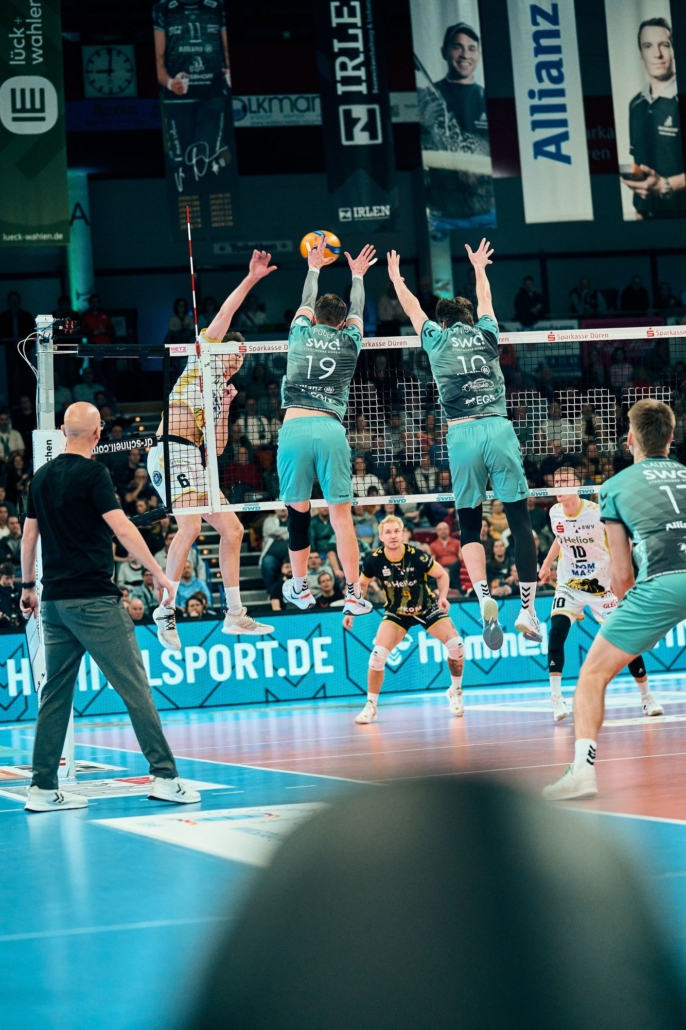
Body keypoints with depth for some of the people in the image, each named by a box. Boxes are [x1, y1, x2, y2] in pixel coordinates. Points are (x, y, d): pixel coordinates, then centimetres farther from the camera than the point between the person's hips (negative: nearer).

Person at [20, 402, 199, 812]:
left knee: (56, 692, 10)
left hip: (54, 600, 7)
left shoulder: (42, 476, 12)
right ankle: (164, 775, -8)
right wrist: (158, 572, -12)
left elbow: (29, 535, 16)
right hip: (93, 599, -7)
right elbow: (122, 527, -16)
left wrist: (28, 586, 26)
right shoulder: (92, 472, -8)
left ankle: (43, 788, 9)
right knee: (134, 686, -5)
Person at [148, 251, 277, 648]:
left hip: (194, 463, 9)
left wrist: (225, 407, 11)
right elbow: (225, 314, 0)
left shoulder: (219, 391, 27)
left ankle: (235, 614, 14)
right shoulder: (202, 358, 10)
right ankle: (165, 613, -21)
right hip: (172, 452, -9)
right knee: (191, 525, -25)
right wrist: (251, 279, 1)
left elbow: (218, 447, 20)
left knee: (232, 529, 7)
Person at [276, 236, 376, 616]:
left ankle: (300, 586, 17)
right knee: (341, 514, 0)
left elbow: (306, 303, 34)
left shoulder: (301, 336, 13)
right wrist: (357, 275, 51)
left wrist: (314, 268, 51)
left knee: (298, 510, 10)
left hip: (294, 427, 0)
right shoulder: (349, 342, 14)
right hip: (331, 429, 0)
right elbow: (357, 310, 34)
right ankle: (353, 593, -2)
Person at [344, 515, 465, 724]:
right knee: (378, 655, -17)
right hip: (396, 612, 1)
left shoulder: (417, 556, -26)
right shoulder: (374, 560, -21)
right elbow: (362, 584, 1)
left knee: (456, 645, -16)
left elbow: (442, 574, -9)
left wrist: (442, 596, -25)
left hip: (427, 608, -1)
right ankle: (371, 706, 2)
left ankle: (455, 692, 12)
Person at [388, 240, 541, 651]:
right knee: (521, 521, 2)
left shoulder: (436, 338, 14)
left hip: (463, 435, 0)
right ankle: (528, 610, -4)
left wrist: (396, 276, 50)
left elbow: (413, 308, 33)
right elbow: (486, 302, 39)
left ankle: (484, 596, -15)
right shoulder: (486, 334, 17)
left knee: (470, 526, 8)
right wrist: (479, 267, 57)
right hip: (499, 429, 1)